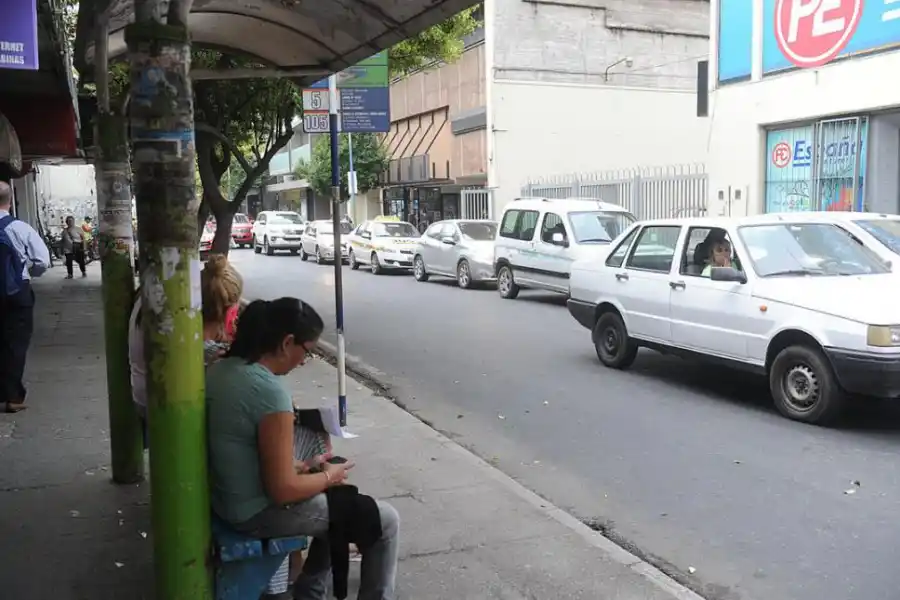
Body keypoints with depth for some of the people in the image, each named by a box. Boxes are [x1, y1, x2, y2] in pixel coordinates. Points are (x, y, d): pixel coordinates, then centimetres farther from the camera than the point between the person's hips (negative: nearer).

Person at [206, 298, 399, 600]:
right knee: (385, 521, 3)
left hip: (227, 497, 9)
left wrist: (295, 466, 10)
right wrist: (328, 476, -7)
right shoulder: (270, 391, -28)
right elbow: (283, 490, -25)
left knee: (340, 500, 28)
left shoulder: (221, 369, 0)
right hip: (259, 511, -9)